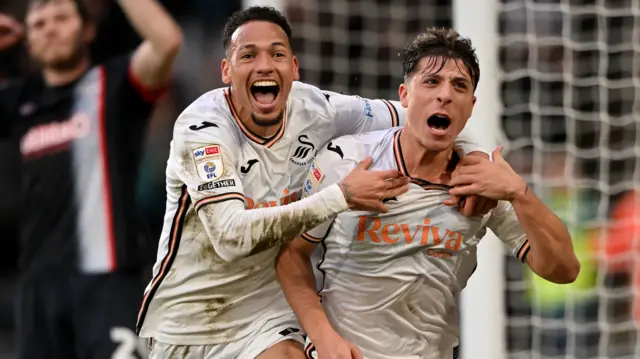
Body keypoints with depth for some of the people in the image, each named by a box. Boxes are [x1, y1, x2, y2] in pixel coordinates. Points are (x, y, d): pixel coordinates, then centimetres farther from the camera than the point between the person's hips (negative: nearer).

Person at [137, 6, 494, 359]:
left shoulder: (314, 108, -9)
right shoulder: (201, 126, -22)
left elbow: (411, 118, 5)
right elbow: (230, 236, -34)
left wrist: (473, 153, -13)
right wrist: (341, 197, -34)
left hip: (267, 310, 3)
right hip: (186, 315, -3)